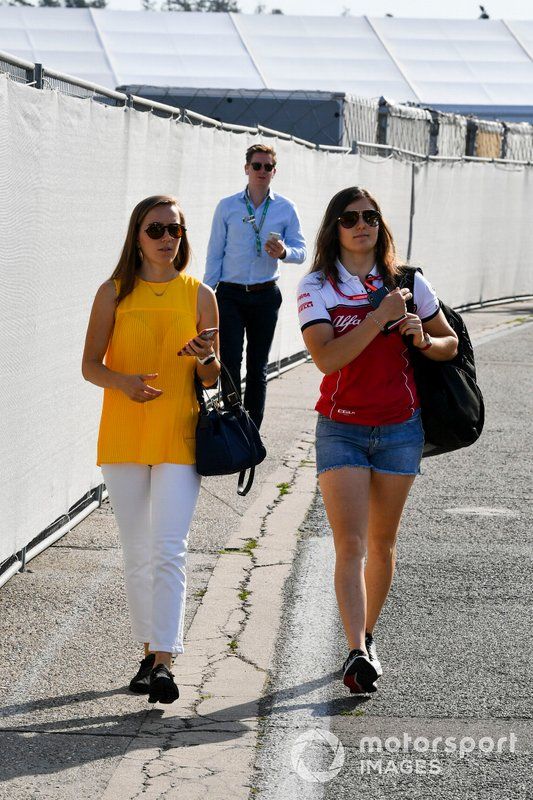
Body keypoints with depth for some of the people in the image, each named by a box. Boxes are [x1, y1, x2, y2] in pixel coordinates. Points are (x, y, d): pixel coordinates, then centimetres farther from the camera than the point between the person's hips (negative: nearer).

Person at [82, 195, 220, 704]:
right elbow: (90, 365, 4)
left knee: (168, 549, -13)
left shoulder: (199, 295, 4)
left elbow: (212, 380, 8)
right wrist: (122, 381, -17)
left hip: (179, 437, -1)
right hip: (122, 437, 1)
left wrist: (207, 361, -15)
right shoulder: (114, 293, 3)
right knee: (136, 554, 8)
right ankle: (149, 653, 21)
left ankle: (165, 662, -16)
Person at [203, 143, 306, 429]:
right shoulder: (227, 207, 2)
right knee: (229, 363, -9)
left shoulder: (286, 209, 4)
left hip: (265, 295, 1)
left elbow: (301, 251, 3)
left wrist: (283, 252, -21)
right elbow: (215, 253, 4)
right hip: (230, 295, -1)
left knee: (258, 367, 9)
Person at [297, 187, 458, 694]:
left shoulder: (405, 282, 3)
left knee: (381, 544, 12)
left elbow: (449, 345, 11)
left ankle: (367, 637, 29)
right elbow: (326, 357, -19)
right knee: (350, 545, -12)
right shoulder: (316, 287, -4)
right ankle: (357, 653, -18)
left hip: (400, 428, 3)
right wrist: (380, 316, -22)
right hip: (341, 429, -2)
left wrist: (422, 340, -11)